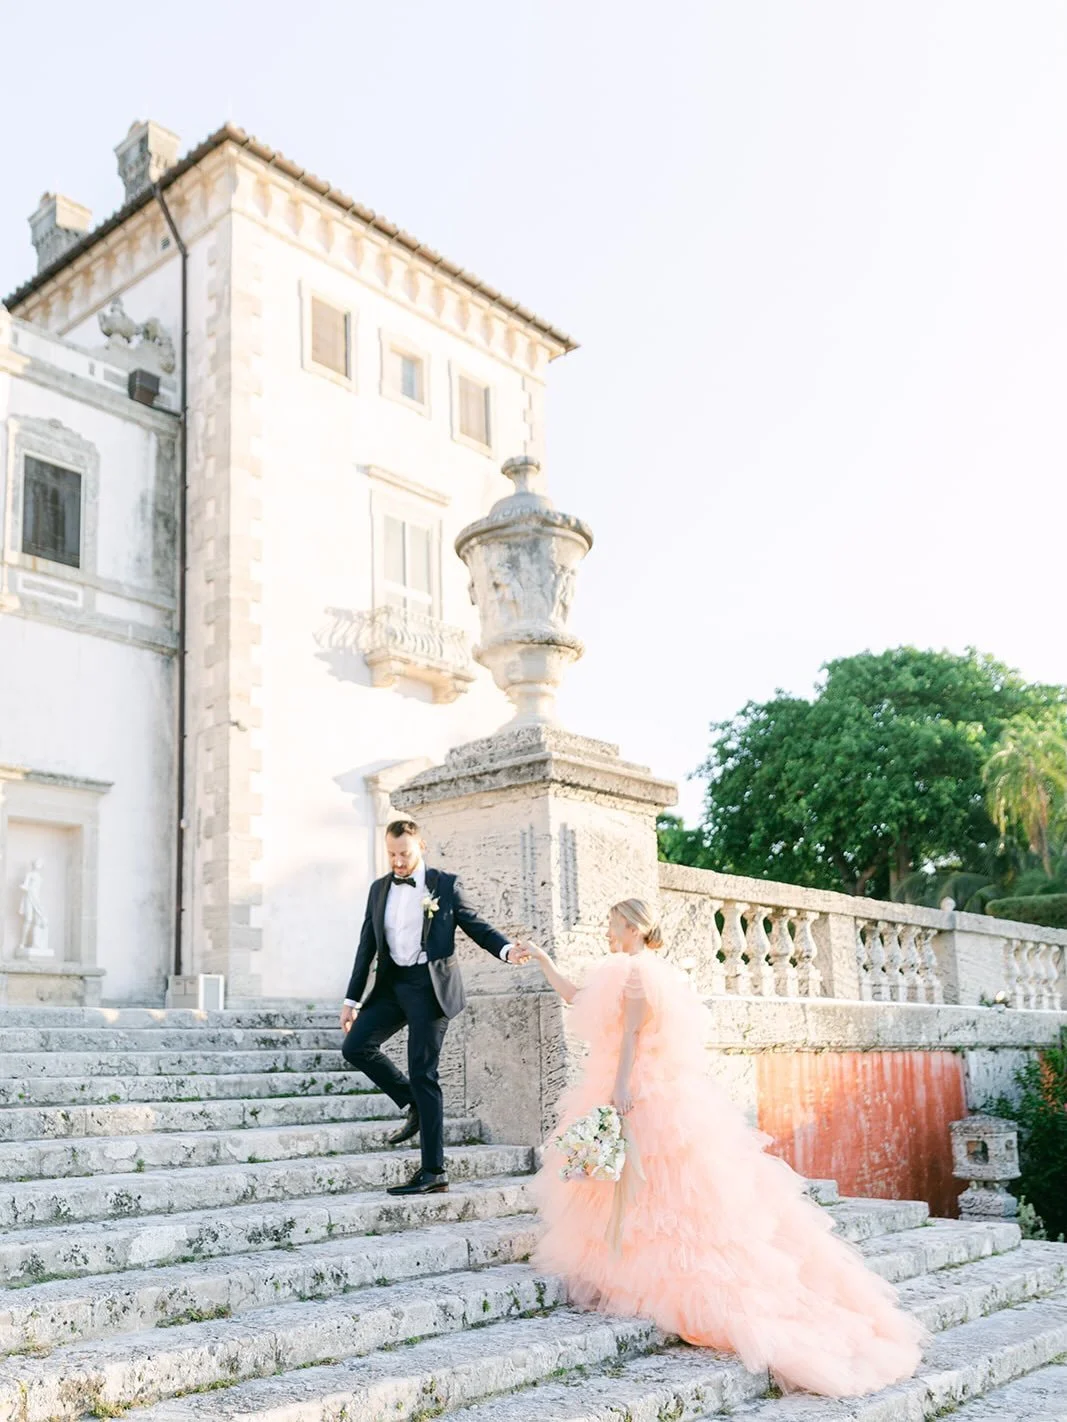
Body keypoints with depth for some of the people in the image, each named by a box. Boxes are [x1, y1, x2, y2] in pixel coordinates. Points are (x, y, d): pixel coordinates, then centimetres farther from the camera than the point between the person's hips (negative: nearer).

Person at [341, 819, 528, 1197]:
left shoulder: (444, 885, -1)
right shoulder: (379, 889, 12)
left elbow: (475, 925, 1)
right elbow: (367, 946, 14)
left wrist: (507, 949, -19)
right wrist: (351, 1000, 12)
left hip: (430, 985, -5)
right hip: (392, 984, 5)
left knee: (422, 1074, -6)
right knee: (355, 1046, -9)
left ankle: (433, 1172, 1)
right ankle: (414, 1105, 13)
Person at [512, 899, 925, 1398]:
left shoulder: (637, 970, -9)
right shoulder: (640, 972, 21)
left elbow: (630, 1033, -19)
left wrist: (619, 1088, -25)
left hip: (642, 1096, -10)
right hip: (671, 1095, 10)